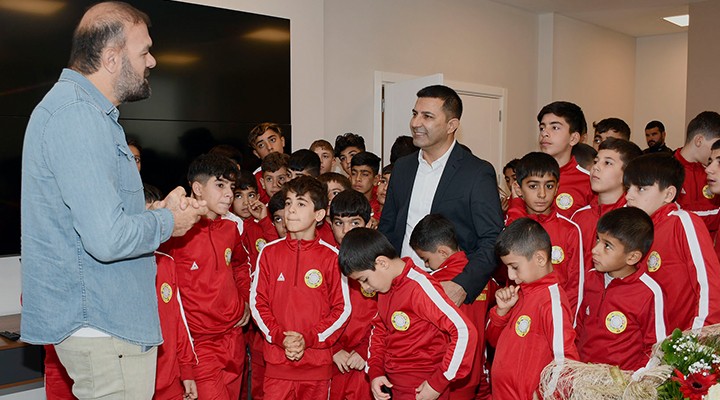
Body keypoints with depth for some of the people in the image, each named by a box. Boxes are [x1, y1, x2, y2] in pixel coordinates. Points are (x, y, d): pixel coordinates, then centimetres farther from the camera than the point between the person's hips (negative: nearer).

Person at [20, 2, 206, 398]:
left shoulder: (82, 109, 15)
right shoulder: (77, 116, -20)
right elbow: (107, 239, -28)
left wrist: (156, 212, 5)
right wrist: (167, 222, -11)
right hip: (102, 327, -10)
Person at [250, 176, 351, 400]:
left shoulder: (331, 256, -4)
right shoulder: (269, 252, 2)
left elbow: (343, 308, -3)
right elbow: (257, 301, 2)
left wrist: (309, 339, -12)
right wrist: (280, 338, -10)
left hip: (317, 361, -1)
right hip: (276, 359, 1)